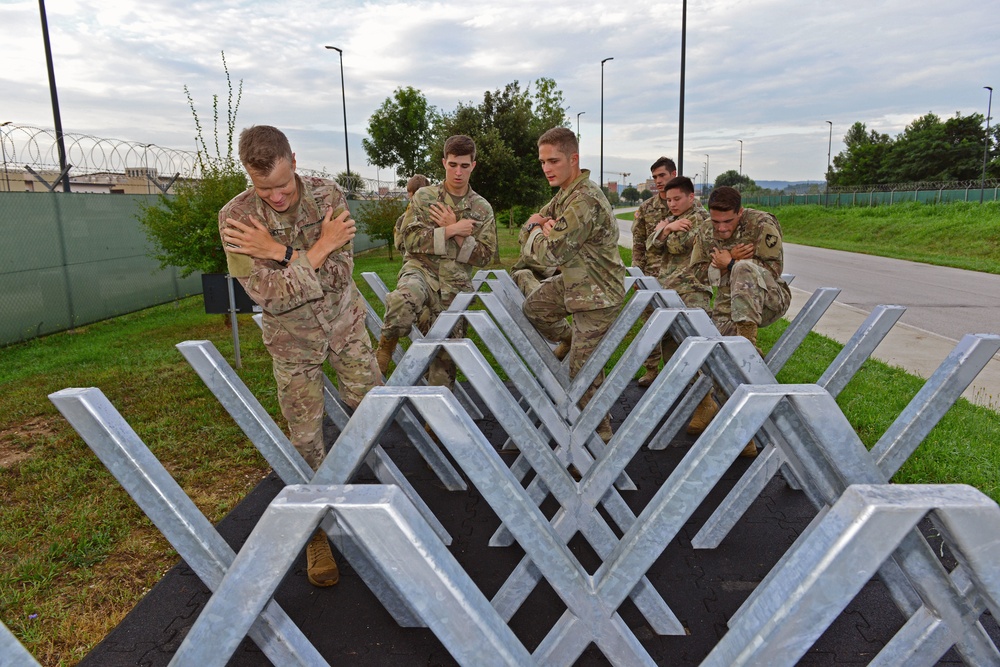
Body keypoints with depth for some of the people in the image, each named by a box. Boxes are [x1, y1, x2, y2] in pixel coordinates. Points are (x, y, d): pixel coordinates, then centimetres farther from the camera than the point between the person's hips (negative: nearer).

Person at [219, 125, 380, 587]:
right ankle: (317, 532, 21)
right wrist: (321, 245, -29)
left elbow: (340, 272, -21)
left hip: (345, 324, 2)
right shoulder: (235, 217, -20)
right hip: (292, 340, -1)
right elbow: (269, 294, -26)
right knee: (306, 439, 3)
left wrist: (278, 250, -30)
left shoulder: (328, 195, -15)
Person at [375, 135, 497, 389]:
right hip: (421, 270, -2)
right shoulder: (424, 196, 6)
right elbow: (411, 239, -5)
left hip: (456, 284, 3)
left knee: (445, 358, 3)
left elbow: (485, 256, 6)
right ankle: (386, 344, -11)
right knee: (403, 300, -38)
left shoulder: (482, 209, 11)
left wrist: (457, 233, -6)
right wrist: (450, 231, -11)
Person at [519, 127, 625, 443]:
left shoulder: (585, 201, -28)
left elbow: (548, 253, -30)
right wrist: (542, 227, -15)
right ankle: (571, 341, 39)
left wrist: (538, 230, -8)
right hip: (574, 281, 9)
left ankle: (601, 434, 14)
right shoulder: (565, 193, 4)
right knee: (533, 307, 23)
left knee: (583, 371, -2)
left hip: (597, 293, -9)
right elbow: (526, 236, 8)